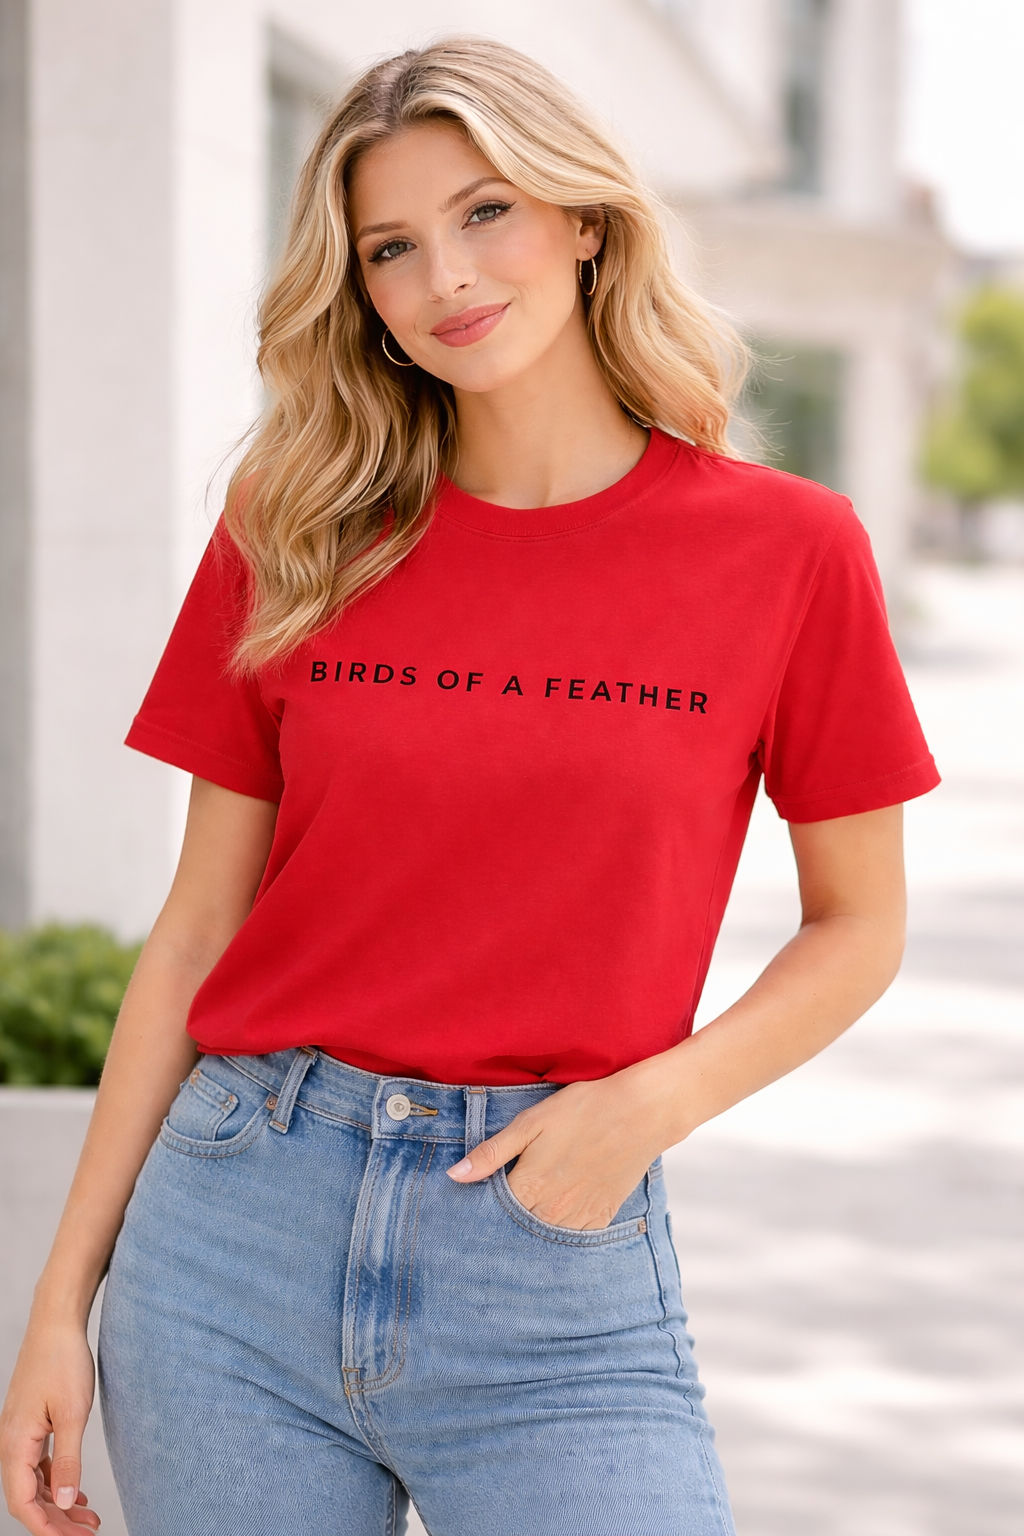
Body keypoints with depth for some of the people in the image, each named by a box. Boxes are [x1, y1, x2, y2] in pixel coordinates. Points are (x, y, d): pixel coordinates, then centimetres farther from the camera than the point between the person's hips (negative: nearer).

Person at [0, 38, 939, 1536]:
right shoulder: (294, 540, 4)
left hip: (558, 1261, -1)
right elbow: (196, 933, 7)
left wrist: (654, 1100, -10)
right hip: (240, 1225, 2)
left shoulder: (786, 548, -1)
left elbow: (858, 924, 7)